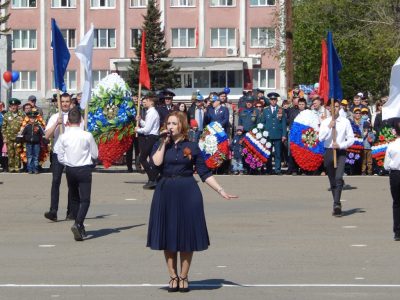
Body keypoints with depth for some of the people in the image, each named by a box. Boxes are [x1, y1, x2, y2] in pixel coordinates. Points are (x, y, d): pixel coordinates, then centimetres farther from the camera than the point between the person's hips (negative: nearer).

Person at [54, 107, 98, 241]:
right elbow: (95, 154, -2)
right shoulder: (87, 136, -11)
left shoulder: (63, 137, -7)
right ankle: (78, 224, -25)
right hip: (84, 169, -3)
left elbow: (60, 157, -1)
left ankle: (80, 229, 22)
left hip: (70, 170, 3)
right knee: (85, 199, -2)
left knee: (74, 199, 17)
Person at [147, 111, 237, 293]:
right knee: (168, 236, 3)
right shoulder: (160, 146, 7)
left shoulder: (191, 147, 3)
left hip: (187, 195, -1)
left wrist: (221, 191, -5)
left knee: (187, 236, 1)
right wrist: (165, 142, -9)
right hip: (166, 193, 1)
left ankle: (183, 277, 12)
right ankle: (173, 276, 12)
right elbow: (157, 162, -15)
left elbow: (204, 173, 3)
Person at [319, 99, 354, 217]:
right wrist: (329, 127, -17)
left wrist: (340, 145, -12)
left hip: (341, 152, -2)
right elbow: (321, 138, -7)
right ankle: (337, 205, 20)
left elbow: (351, 139, 2)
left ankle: (336, 204, -25)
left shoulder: (345, 122, 0)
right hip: (329, 151, 2)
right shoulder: (325, 122, 4)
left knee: (338, 178, -20)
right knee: (332, 180, 9)